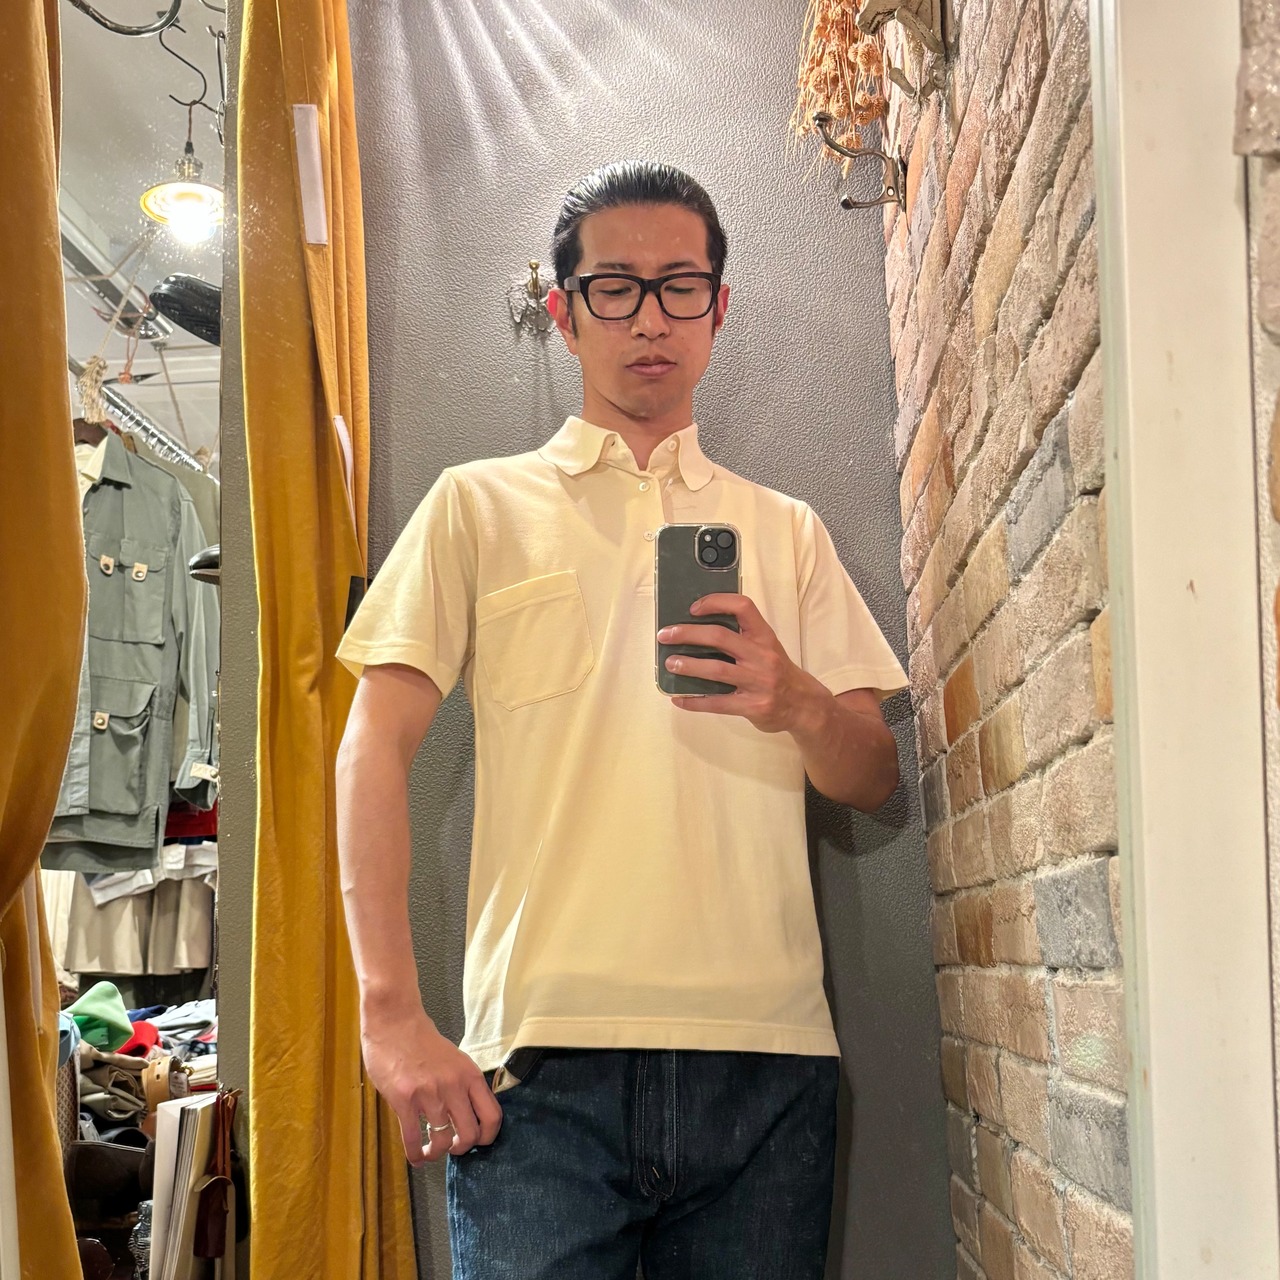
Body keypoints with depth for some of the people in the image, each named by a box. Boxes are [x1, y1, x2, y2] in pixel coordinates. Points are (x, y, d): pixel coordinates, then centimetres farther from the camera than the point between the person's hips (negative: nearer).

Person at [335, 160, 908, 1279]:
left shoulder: (787, 531, 17)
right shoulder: (481, 504, 10)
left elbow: (876, 780, 13)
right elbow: (375, 748, 2)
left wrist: (797, 702, -11)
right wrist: (392, 1010, -9)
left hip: (768, 1059, 3)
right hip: (543, 1059, -2)